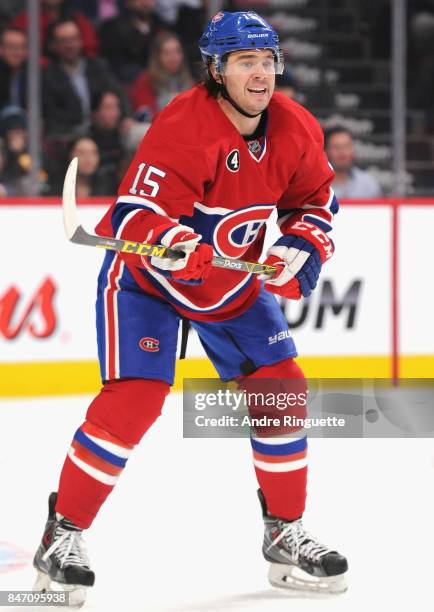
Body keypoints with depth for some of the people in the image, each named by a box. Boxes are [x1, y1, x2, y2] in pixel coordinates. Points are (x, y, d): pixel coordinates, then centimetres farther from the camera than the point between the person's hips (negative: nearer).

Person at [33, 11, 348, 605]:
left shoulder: (295, 130, -9)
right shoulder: (182, 127, -29)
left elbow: (317, 198, 8)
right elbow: (138, 215, -33)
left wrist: (301, 245, -10)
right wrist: (178, 248, -51)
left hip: (237, 281, 6)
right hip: (145, 275, -6)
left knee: (281, 390, 1)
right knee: (133, 399, -18)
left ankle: (285, 533, 16)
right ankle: (64, 534, -5)